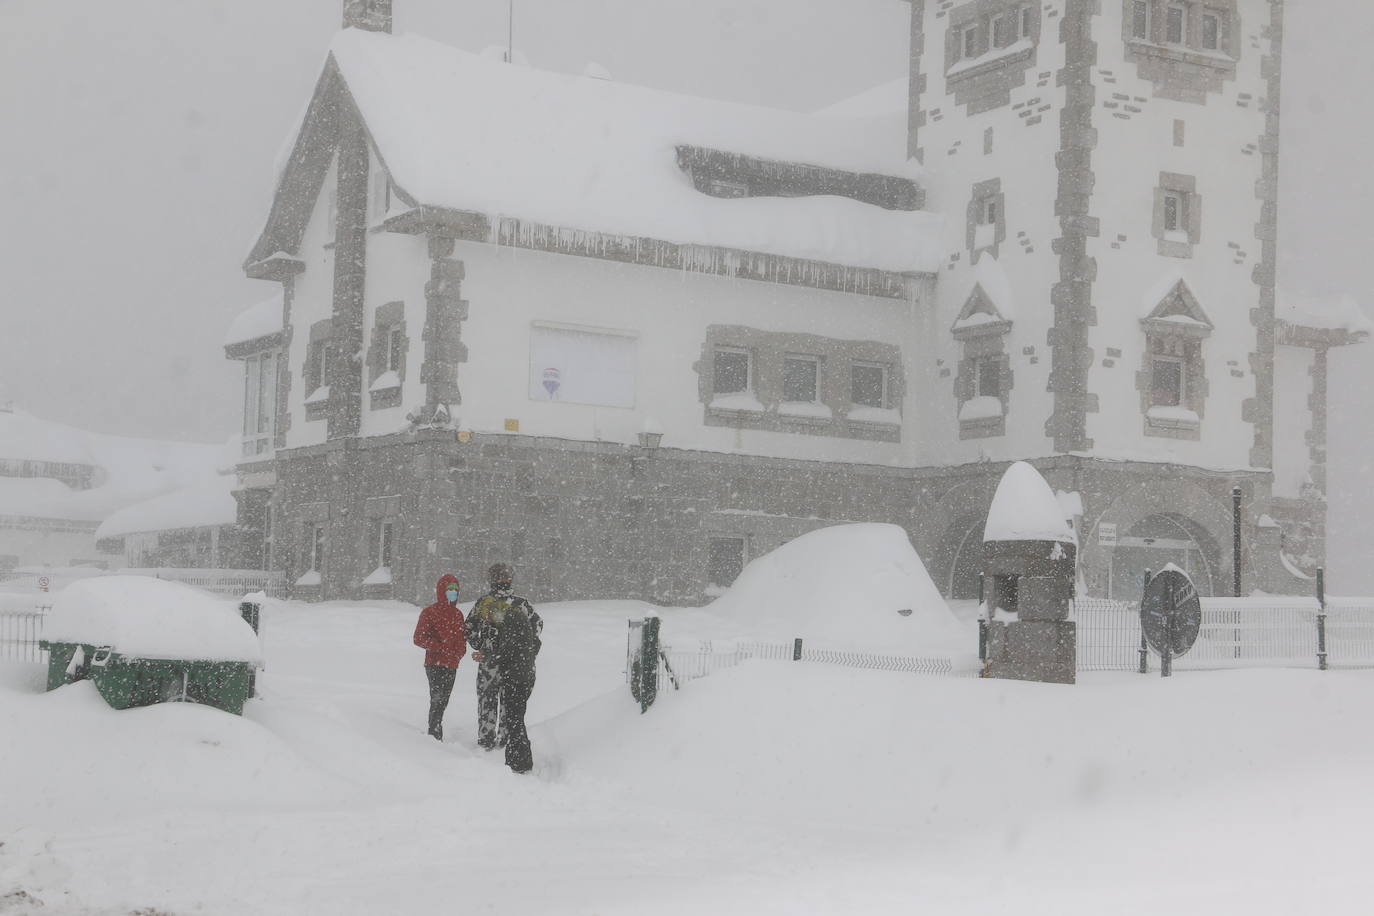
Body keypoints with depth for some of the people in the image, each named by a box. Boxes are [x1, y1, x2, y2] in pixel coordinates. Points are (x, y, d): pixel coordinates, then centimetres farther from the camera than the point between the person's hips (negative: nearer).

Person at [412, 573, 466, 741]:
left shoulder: (458, 614, 13)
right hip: (435, 664, -7)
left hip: (452, 666, 7)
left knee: (443, 702, 12)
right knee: (437, 700, -14)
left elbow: (463, 636, 23)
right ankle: (436, 735, -14)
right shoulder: (429, 612, -6)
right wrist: (441, 648, -18)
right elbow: (419, 638, -10)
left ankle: (434, 734, 22)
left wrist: (461, 650, 0)